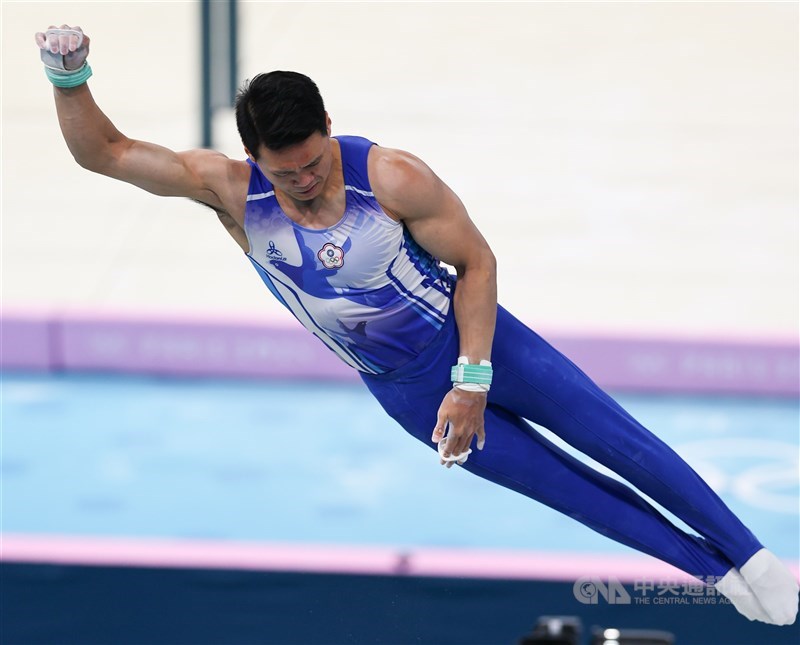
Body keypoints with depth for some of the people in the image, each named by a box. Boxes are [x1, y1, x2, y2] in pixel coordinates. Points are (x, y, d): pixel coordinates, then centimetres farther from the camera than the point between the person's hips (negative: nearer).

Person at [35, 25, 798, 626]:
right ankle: (717, 572, 21)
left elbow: (476, 261, -13)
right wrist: (69, 76, -33)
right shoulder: (229, 190, -18)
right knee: (570, 491, 6)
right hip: (406, 389, 2)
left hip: (473, 336, -2)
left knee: (621, 443, -2)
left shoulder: (391, 178, -24)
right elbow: (102, 152, -16)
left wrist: (473, 380, -17)